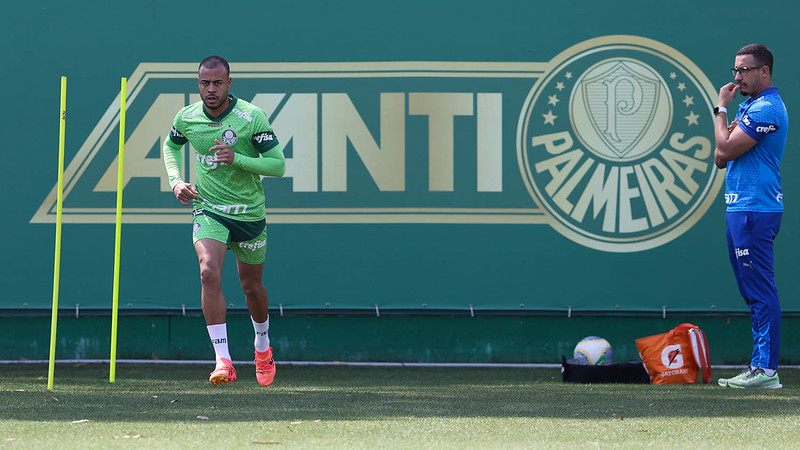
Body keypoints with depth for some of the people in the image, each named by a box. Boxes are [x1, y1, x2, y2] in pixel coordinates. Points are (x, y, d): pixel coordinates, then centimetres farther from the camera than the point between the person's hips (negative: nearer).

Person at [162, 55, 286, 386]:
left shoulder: (252, 117, -14)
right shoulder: (186, 118, -4)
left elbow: (278, 165, -13)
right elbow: (171, 145, 19)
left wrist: (236, 159, -27)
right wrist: (176, 181, 1)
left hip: (249, 211, -1)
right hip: (208, 208, 1)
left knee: (251, 285, 13)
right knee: (209, 273, -24)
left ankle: (263, 346, 43)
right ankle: (223, 361, -27)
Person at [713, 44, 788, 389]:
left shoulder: (766, 108, -13)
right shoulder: (749, 107, 19)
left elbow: (726, 149, -17)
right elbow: (720, 159, 17)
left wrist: (721, 109, -5)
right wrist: (727, 126, -2)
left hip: (755, 211, -11)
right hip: (741, 209, 11)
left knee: (761, 291, -12)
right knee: (755, 293, 12)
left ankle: (766, 370, -15)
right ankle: (760, 366, 15)